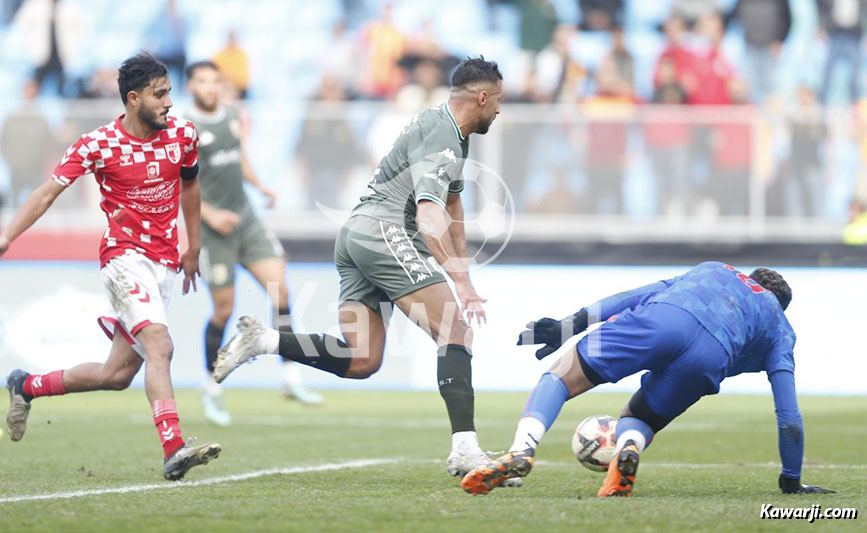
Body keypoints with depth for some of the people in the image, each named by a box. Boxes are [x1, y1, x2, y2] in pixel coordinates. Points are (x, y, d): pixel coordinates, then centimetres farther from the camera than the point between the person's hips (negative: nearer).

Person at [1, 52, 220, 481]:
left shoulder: (182, 134, 3)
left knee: (116, 375, 6)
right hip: (124, 256, -5)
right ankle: (173, 450, -35)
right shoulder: (100, 144, -9)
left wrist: (193, 248, 27)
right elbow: (48, 193, -7)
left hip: (165, 263, 5)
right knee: (158, 344, -27)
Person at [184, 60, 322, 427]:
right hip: (214, 229, -6)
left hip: (246, 218, 6)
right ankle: (211, 390, 16)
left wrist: (260, 187, 11)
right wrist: (209, 215, -19)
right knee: (224, 310, -2)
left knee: (280, 290, -6)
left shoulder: (231, 117, 11)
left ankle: (292, 379, -3)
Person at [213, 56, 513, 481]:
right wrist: (461, 283, -34)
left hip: (356, 236, 10)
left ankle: (261, 340, -3)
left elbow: (452, 202, 35)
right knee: (457, 333, -15)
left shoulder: (453, 132, 20)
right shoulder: (441, 139, -13)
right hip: (384, 233, -10)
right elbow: (428, 216, -27)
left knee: (361, 362, 4)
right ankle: (465, 450, -25)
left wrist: (462, 266, 35)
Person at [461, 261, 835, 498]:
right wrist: (792, 482, 36)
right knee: (636, 421, 24)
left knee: (561, 377, 12)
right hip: (711, 356, 0)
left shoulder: (713, 270, 43)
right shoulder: (780, 328, 37)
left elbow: (641, 295, 29)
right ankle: (628, 451, -15)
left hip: (663, 316, 0)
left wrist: (570, 325, 23)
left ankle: (522, 451, -19)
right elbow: (789, 418, 27)